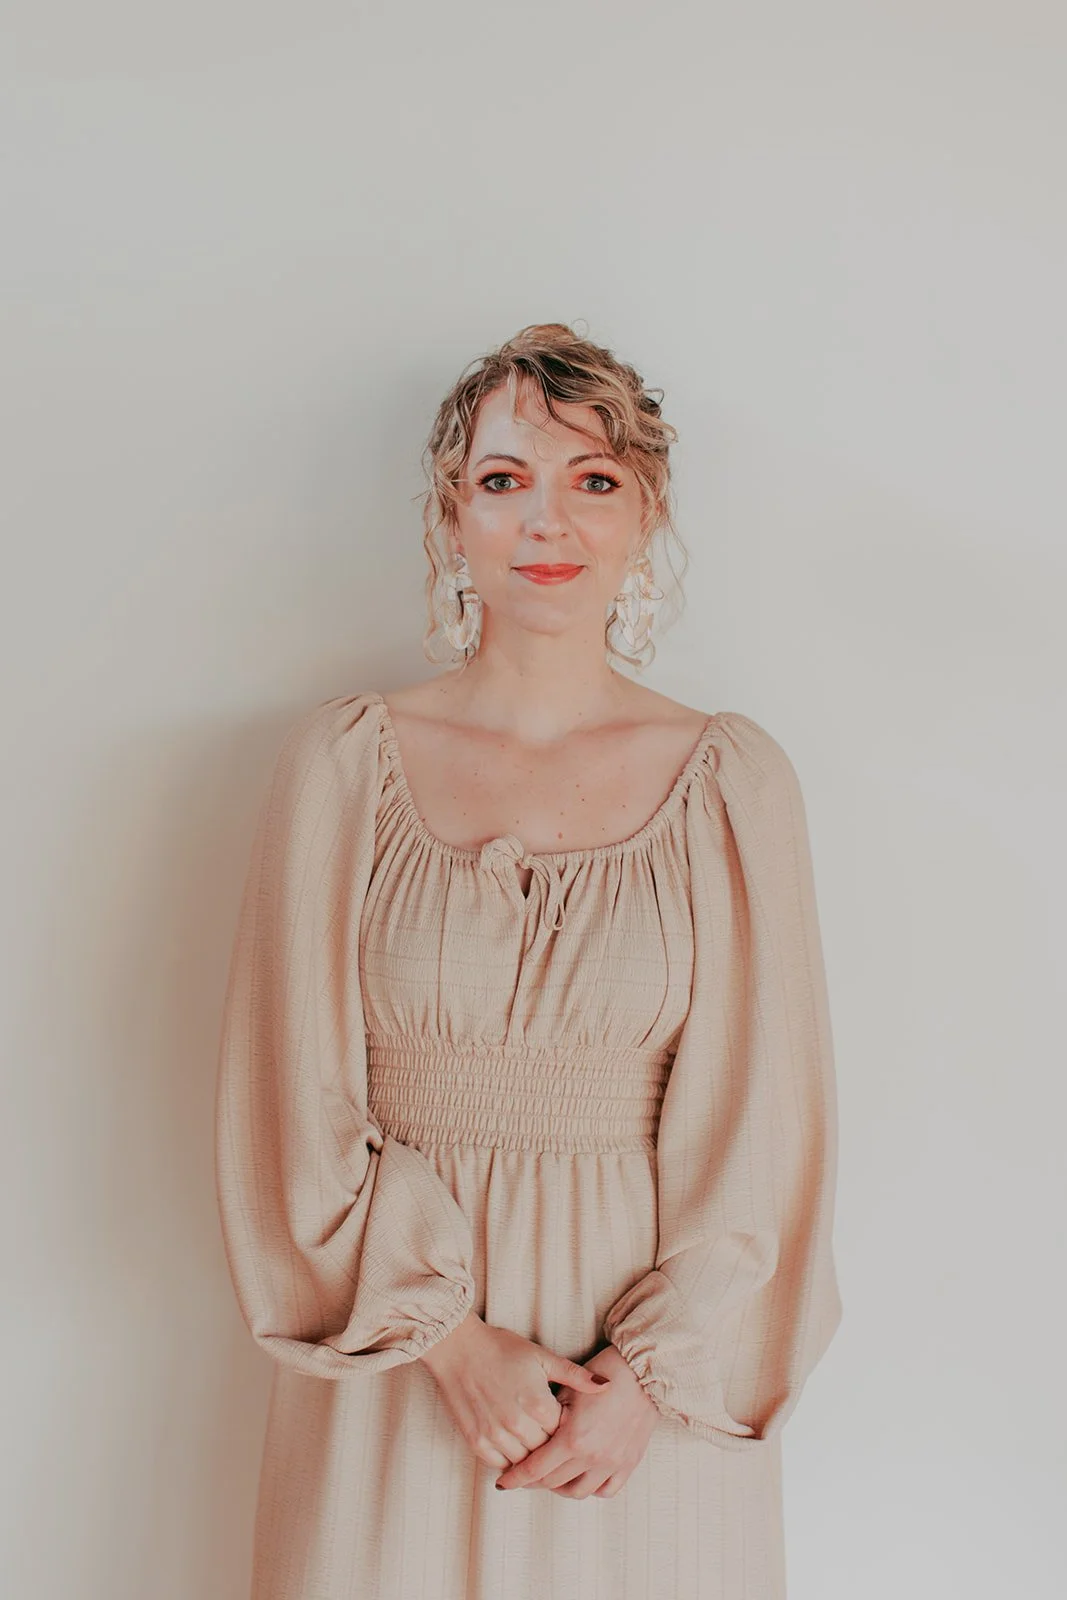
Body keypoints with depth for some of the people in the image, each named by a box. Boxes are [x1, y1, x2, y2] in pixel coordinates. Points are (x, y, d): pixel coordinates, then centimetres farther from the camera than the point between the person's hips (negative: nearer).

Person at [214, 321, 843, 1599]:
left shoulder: (734, 779, -4)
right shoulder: (342, 761, -4)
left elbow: (762, 1118, -4)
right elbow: (298, 1105, -4)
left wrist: (654, 1373, -10)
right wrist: (451, 1336, -11)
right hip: (394, 1355, 0)